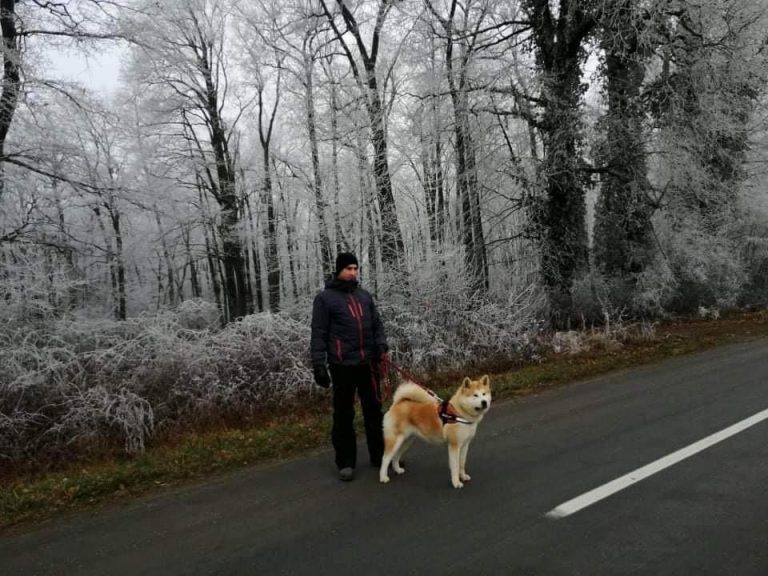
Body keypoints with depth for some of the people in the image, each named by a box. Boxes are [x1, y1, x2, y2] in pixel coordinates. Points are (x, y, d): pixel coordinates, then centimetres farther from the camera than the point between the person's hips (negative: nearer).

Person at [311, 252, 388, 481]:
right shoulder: (325, 298, -2)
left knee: (374, 410, 11)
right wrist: (318, 365, -10)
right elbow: (319, 334, -5)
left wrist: (381, 344, -1)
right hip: (342, 364, -5)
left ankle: (379, 455, 24)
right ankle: (345, 462, 14)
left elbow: (377, 324, 17)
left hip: (367, 363, 5)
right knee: (344, 414, 4)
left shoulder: (364, 295, 13)